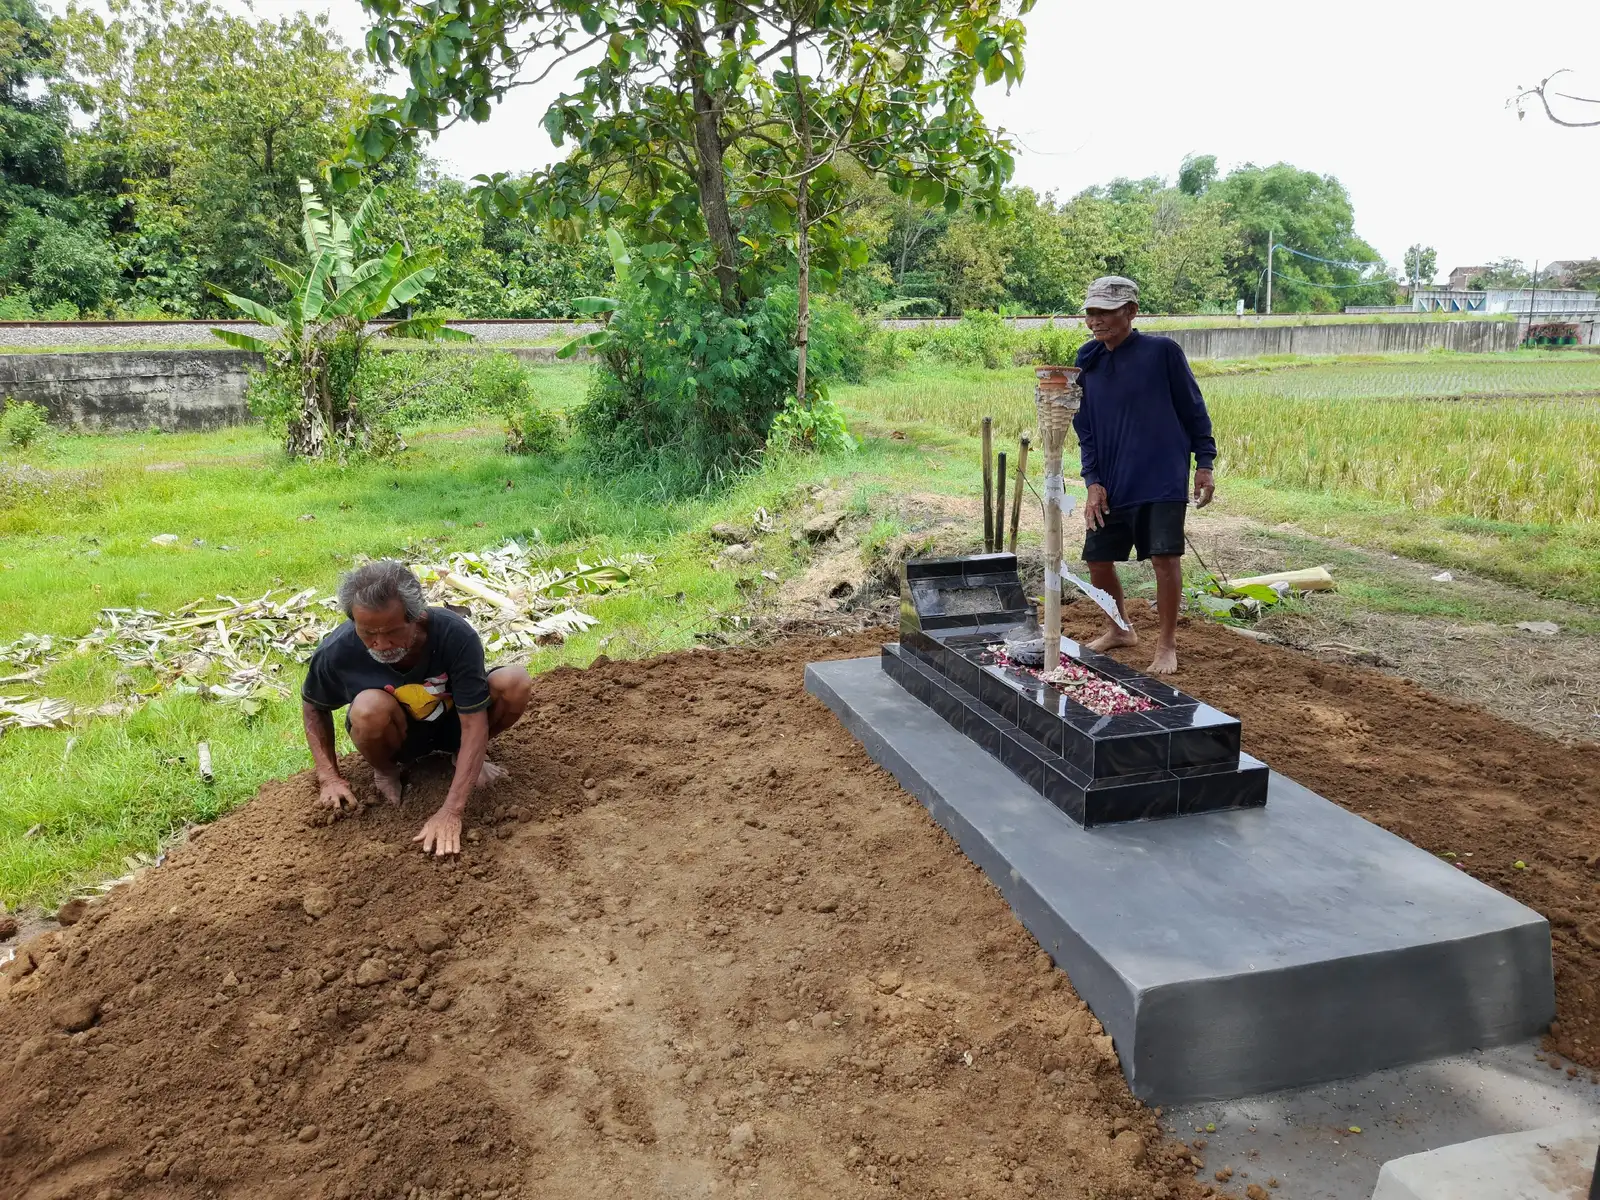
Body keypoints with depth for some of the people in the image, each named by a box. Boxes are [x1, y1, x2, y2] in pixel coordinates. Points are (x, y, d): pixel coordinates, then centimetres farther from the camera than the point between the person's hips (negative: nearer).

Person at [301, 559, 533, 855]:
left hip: (453, 721, 0)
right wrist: (329, 777, -14)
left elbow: (475, 725, -32)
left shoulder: (456, 635, -34)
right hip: (398, 733, 0)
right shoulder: (337, 652, -29)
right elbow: (313, 707, -5)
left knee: (516, 683, -28)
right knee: (369, 706, -36)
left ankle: (465, 755, 2)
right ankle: (386, 771, 0)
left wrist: (451, 812, -38)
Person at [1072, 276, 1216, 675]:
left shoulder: (1163, 351, -7)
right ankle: (1120, 629, 33)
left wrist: (1204, 464, 0)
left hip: (1163, 478, -4)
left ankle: (1166, 645, 8)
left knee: (1165, 557, -10)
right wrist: (1092, 482, 0)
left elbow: (1193, 408, 1)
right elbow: (1085, 427, 7)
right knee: (1098, 559, 8)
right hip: (1111, 484, 5)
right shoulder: (1087, 362, 4)